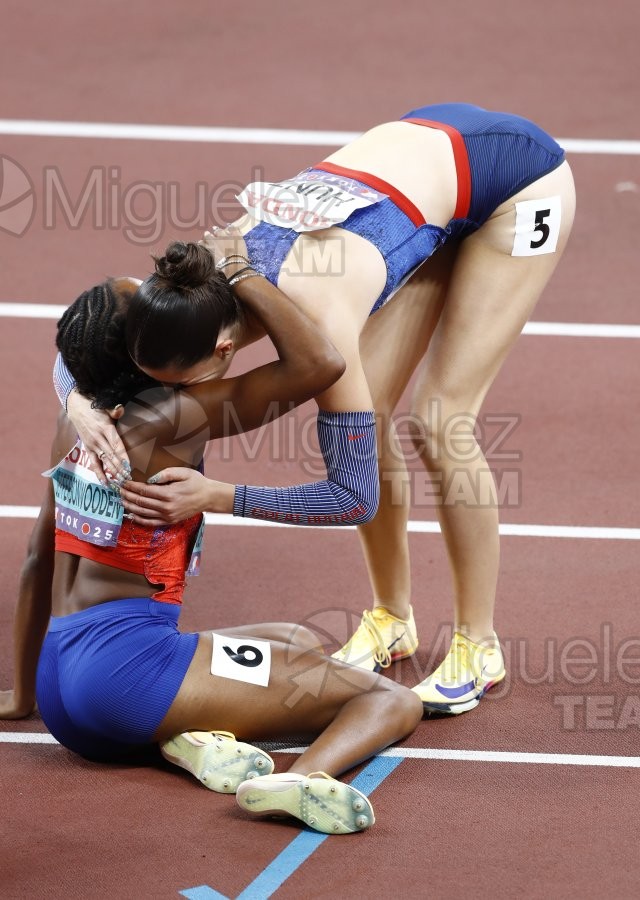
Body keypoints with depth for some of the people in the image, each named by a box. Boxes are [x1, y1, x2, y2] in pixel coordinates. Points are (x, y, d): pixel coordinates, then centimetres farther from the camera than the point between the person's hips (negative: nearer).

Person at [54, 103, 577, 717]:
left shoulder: (318, 318, -38)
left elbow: (355, 497, -29)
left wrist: (214, 497, -32)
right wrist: (82, 403, -30)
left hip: (521, 177, -7)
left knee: (439, 423, -10)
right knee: (366, 412, 1)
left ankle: (479, 648, 5)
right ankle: (391, 619, 19)